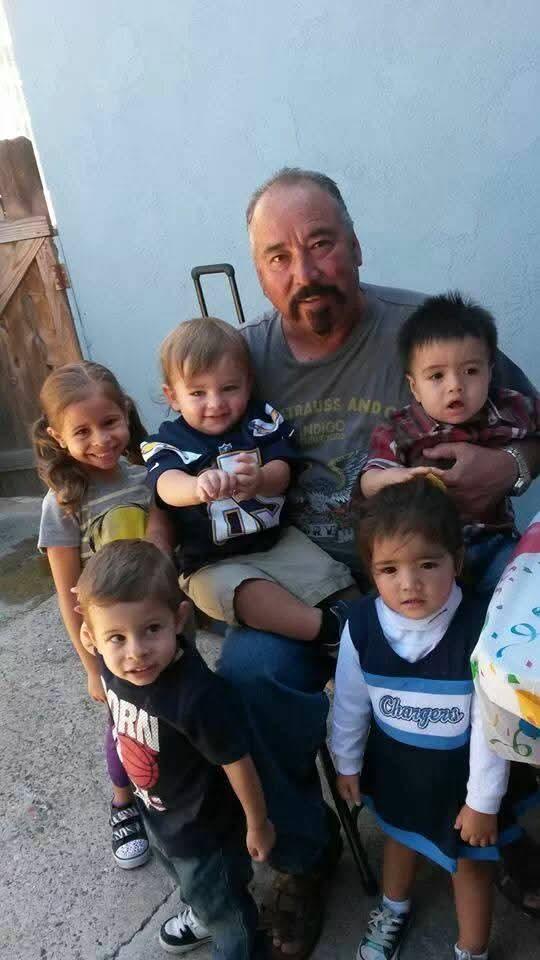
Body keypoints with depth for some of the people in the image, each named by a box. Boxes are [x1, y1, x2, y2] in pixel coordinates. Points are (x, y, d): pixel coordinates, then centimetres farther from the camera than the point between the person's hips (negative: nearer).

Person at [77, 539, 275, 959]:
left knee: (222, 903, 25)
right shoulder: (113, 665, -23)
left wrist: (257, 824, -13)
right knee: (191, 883, 37)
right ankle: (201, 914, 68)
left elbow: (237, 764, -27)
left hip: (205, 829, -7)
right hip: (158, 812, 7)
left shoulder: (198, 696, -43)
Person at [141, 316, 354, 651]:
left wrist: (260, 480, -38)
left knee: (328, 575, -14)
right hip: (212, 563, -3)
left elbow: (281, 473, -11)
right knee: (246, 593, -32)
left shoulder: (261, 421, 3)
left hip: (277, 539, 3)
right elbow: (168, 486, -28)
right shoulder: (169, 444, -5)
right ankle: (328, 628, -31)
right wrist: (199, 486, -54)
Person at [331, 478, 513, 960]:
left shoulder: (481, 627, -33)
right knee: (400, 834, 31)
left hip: (460, 772, -3)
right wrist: (347, 763, 6)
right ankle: (395, 908, 62)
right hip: (394, 763, 3)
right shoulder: (361, 624, -23)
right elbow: (350, 701, -6)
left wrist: (484, 800, -12)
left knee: (471, 861, 22)